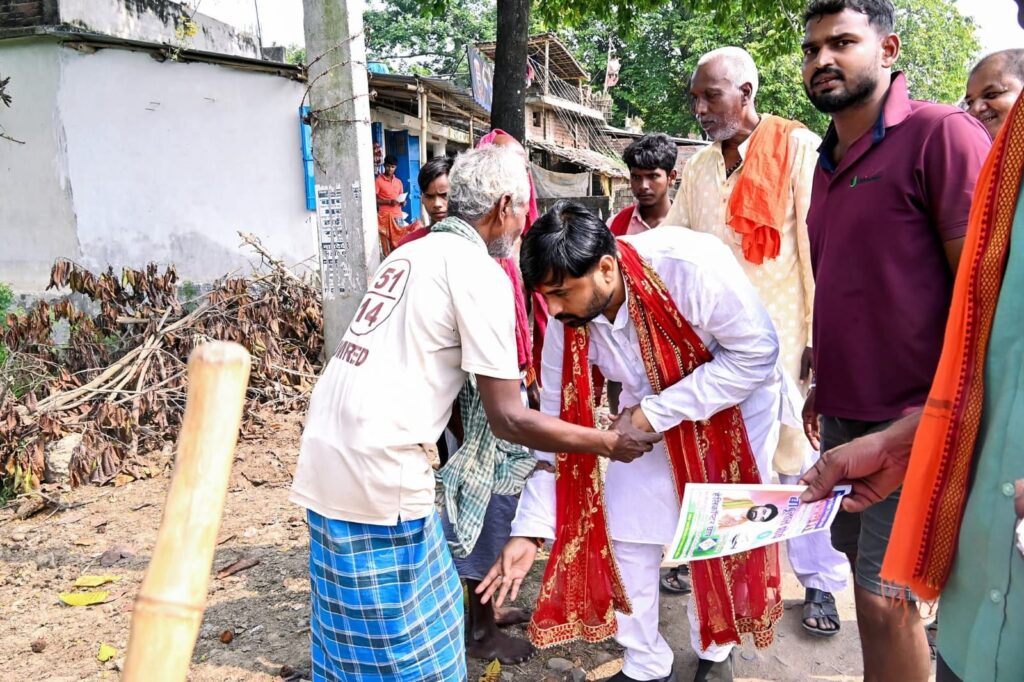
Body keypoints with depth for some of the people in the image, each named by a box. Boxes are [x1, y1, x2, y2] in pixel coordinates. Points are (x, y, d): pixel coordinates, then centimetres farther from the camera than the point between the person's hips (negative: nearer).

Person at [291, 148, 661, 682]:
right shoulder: (480, 272, -9)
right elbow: (508, 419, -11)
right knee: (407, 636, 9)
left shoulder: (411, 252, 15)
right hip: (379, 471, -8)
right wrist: (609, 443, 1)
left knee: (356, 630, 23)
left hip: (327, 453, 8)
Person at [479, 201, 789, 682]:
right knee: (624, 530, -1)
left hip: (736, 399, -3)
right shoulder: (565, 323, -21)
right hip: (649, 412, 4)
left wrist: (657, 412, -30)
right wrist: (529, 529, -17)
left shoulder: (691, 264, -36)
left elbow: (757, 353, -27)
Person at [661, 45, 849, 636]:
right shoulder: (700, 168, 13)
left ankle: (821, 582, 22)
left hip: (781, 337, -5)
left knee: (799, 458, 5)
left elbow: (818, 244, -9)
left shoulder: (799, 148, -4)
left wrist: (818, 334, -12)